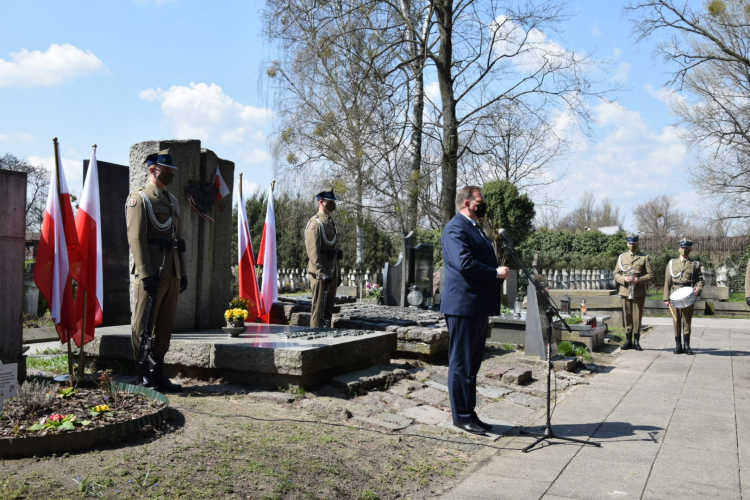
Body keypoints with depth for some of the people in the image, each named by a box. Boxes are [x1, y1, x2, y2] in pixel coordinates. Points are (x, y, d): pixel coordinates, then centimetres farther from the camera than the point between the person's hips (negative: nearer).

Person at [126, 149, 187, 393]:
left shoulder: (173, 201, 19)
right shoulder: (139, 198, -4)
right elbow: (136, 238, -13)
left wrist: (183, 273, 14)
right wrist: (146, 273, -19)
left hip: (172, 273, 7)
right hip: (151, 273, -7)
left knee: (165, 326, 9)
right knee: (143, 326, 1)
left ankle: (158, 373, 16)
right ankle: (143, 374, 9)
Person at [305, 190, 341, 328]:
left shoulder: (331, 222, 19)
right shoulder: (315, 223, -9)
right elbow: (313, 251, -18)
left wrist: (338, 273, 18)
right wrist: (323, 274, -23)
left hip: (332, 273, 9)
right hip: (321, 274, -9)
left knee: (329, 308, 13)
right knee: (319, 309, -5)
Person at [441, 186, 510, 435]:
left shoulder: (475, 228, 22)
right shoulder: (455, 228, -12)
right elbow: (464, 262, -24)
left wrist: (499, 269, 7)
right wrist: (495, 273, -16)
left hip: (479, 307, 10)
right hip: (463, 305, -10)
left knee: (472, 363, 15)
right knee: (462, 363, -2)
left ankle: (470, 413, 24)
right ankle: (462, 417, 6)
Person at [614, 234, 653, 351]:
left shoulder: (645, 257, 5)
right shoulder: (622, 257, 13)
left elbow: (650, 276, 1)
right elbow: (616, 274, 10)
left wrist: (639, 280, -15)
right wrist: (624, 279, -10)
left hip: (639, 292, -2)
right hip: (625, 291, 2)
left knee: (637, 317, 0)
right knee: (627, 317, 4)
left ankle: (636, 341, 8)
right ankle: (628, 340, 11)